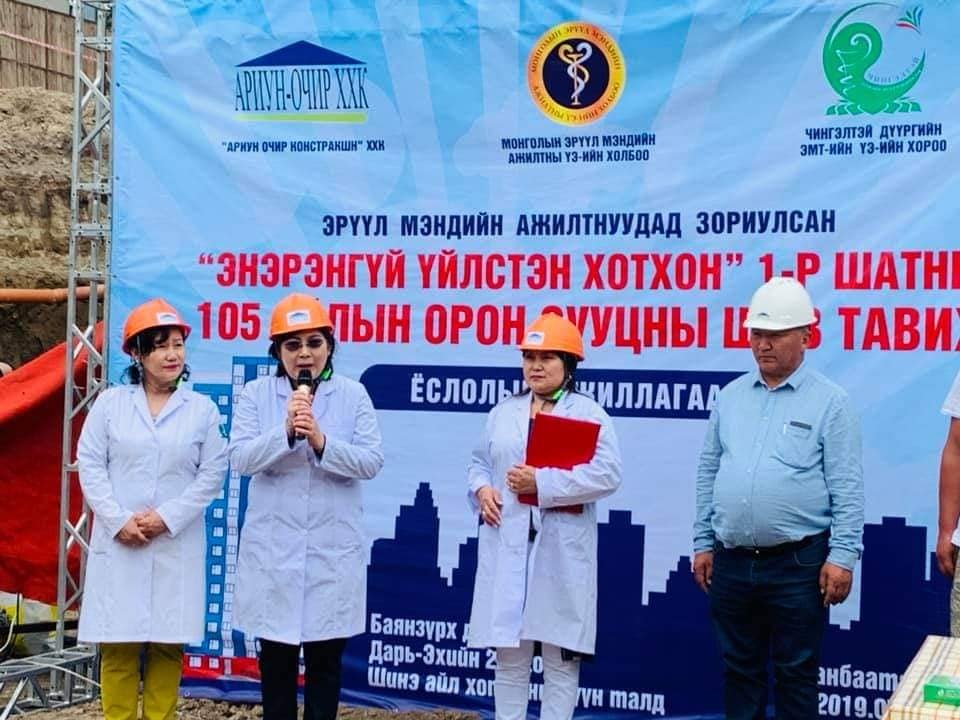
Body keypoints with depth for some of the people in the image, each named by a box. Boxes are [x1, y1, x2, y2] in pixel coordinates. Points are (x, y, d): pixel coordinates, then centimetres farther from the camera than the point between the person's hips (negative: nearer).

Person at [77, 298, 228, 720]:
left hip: (177, 546, 0)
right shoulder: (110, 402, 5)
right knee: (118, 643, 1)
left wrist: (166, 518, -11)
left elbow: (212, 474, 0)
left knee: (168, 645, 4)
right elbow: (90, 465, 1)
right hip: (118, 543, 0)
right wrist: (118, 520, -10)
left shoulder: (202, 409, 4)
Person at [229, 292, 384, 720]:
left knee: (326, 659, 9)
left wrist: (320, 441, -22)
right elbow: (240, 458, -10)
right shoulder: (255, 394, 1)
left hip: (333, 549, 0)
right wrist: (286, 432, -25)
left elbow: (371, 461, -8)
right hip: (273, 548, 0)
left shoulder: (353, 395, 0)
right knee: (275, 657, 10)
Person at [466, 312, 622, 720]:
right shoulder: (503, 413, 15)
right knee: (508, 650, 9)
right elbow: (479, 462, 19)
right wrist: (481, 489, -5)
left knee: (560, 653, 3)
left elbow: (607, 474, -13)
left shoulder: (589, 414, -2)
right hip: (507, 545, 4)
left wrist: (542, 482, -17)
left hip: (561, 549, -4)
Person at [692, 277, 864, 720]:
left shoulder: (830, 402, -4)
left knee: (795, 671, 5)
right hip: (731, 561, 4)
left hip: (797, 563, -4)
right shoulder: (730, 397, 9)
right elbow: (708, 473, 13)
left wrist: (843, 556, -13)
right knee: (739, 665, 14)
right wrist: (702, 543, 10)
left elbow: (847, 488, -7)